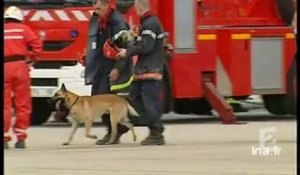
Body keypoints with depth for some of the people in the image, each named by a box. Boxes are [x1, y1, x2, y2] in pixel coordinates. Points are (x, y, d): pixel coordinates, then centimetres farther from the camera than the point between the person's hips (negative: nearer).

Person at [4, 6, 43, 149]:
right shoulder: (23, 29, 7)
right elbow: (36, 44, -2)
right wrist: (30, 57, 11)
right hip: (20, 66, 0)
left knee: (5, 104, 3)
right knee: (23, 103, 6)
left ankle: (4, 138, -2)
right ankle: (21, 138, 7)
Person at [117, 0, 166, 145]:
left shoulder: (150, 24, -15)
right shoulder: (148, 22, 18)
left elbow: (146, 47, -21)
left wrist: (128, 52, -11)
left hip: (150, 70, -11)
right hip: (144, 69, 11)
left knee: (150, 103, -9)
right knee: (135, 97, 11)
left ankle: (157, 135, -6)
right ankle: (155, 127, 11)